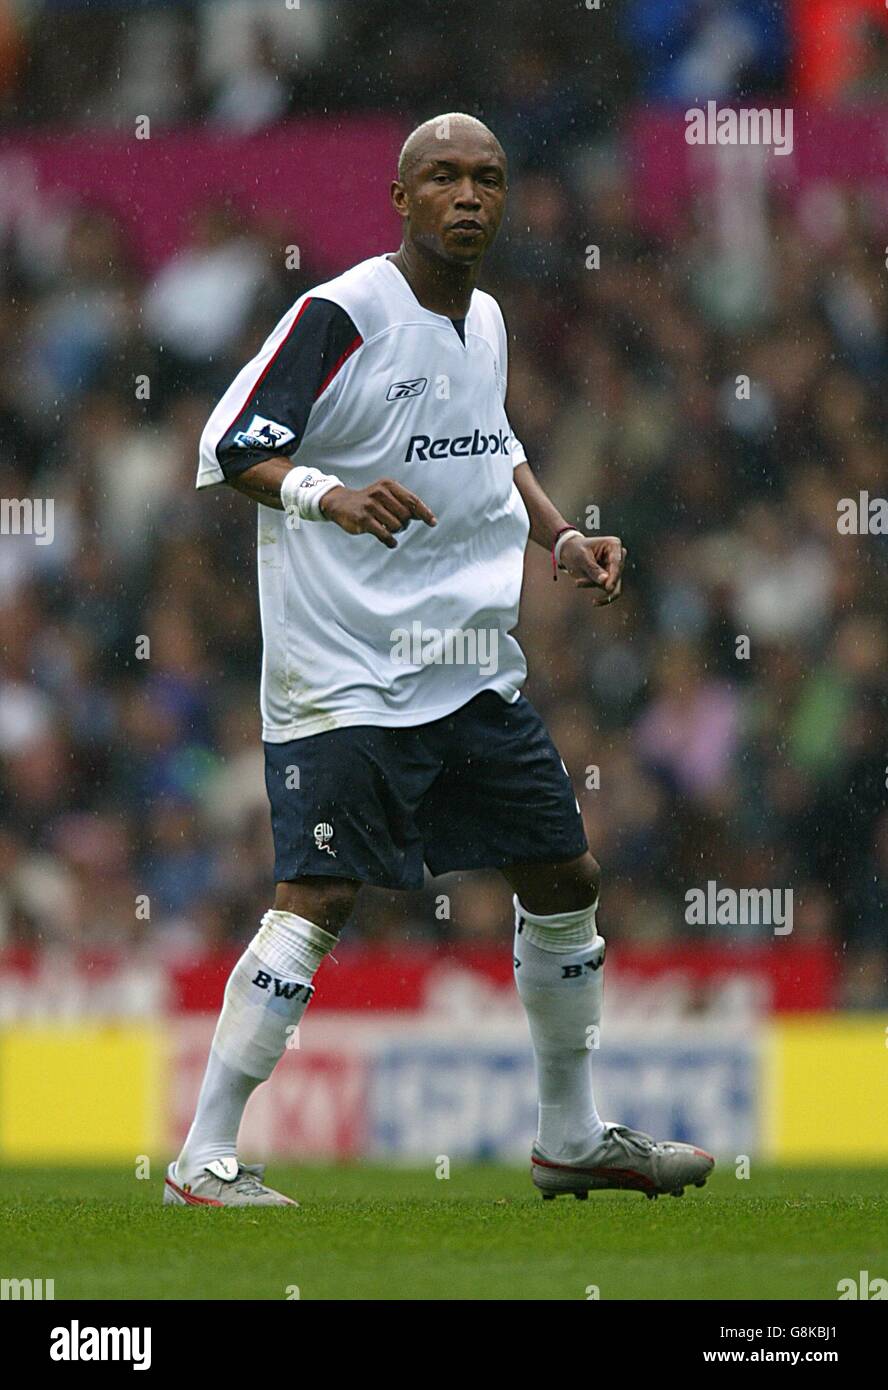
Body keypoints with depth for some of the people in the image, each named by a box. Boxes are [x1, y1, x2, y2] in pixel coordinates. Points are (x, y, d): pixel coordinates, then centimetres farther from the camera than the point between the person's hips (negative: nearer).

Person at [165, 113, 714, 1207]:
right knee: (319, 898, -15)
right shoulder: (342, 315, -13)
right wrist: (332, 496, -34)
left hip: (475, 665, 8)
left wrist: (560, 537, 15)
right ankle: (202, 1162, -10)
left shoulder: (485, 321, 11)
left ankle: (572, 1139, 28)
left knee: (563, 878, 11)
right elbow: (230, 449, -17)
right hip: (346, 674, -8)